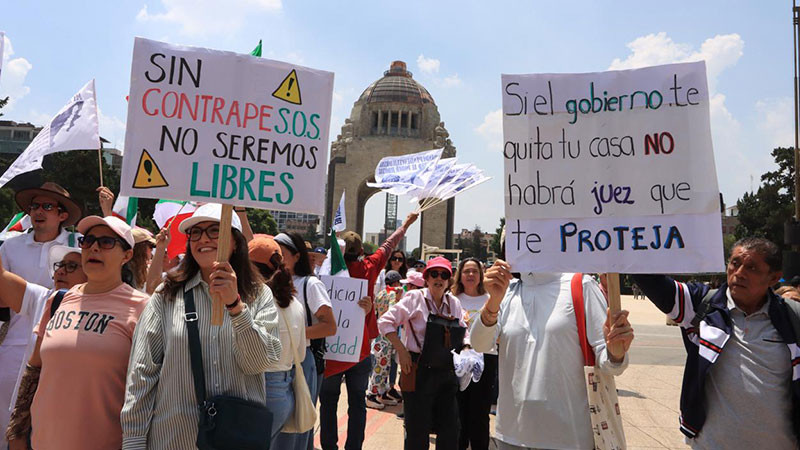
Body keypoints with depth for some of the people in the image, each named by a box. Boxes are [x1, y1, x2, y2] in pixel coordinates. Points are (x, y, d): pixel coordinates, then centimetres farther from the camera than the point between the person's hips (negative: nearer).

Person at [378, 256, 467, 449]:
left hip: (447, 374, 5)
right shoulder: (415, 298, -6)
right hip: (420, 373, -5)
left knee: (450, 432, 12)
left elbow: (463, 331, 21)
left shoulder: (454, 303, 9)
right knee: (417, 433, 3)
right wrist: (402, 351, -14)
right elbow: (385, 322, -9)